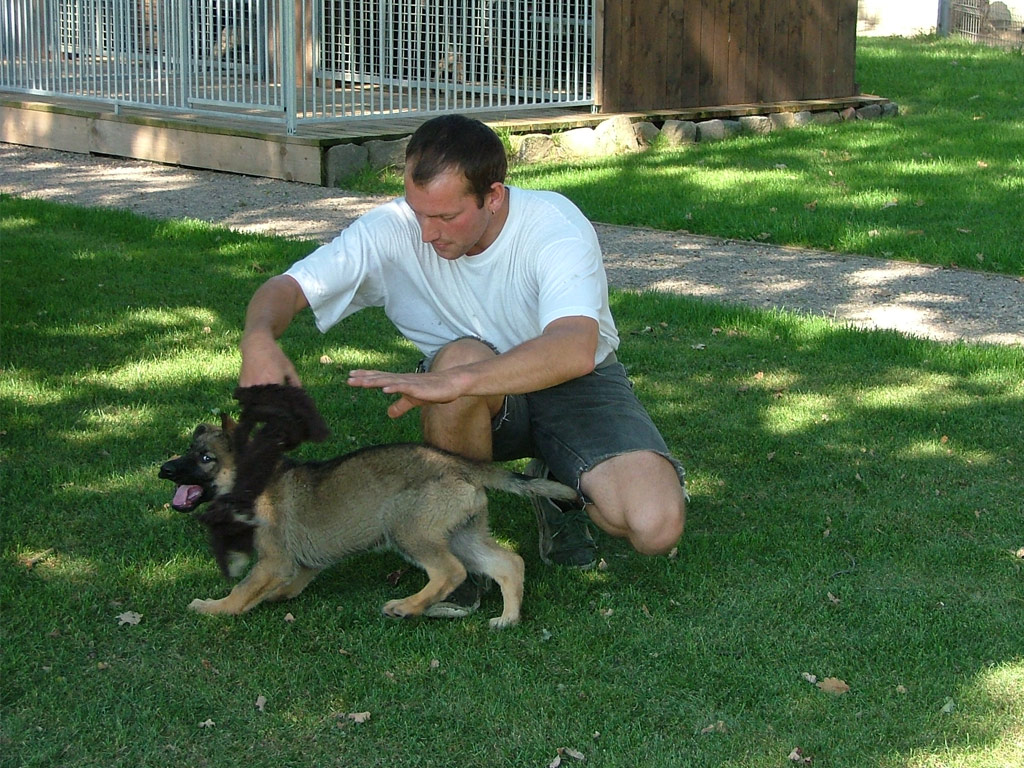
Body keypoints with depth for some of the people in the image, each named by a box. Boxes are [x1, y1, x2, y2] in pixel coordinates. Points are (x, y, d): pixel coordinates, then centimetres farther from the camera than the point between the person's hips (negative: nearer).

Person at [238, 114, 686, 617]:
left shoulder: (557, 227, -28)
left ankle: (558, 487, 11)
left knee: (656, 527, -25)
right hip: (479, 406, 1)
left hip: (573, 384, -1)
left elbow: (575, 350, -44)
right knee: (463, 354, -38)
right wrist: (258, 339, -43)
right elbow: (289, 287, -18)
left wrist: (451, 382, -56)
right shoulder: (393, 231, -19)